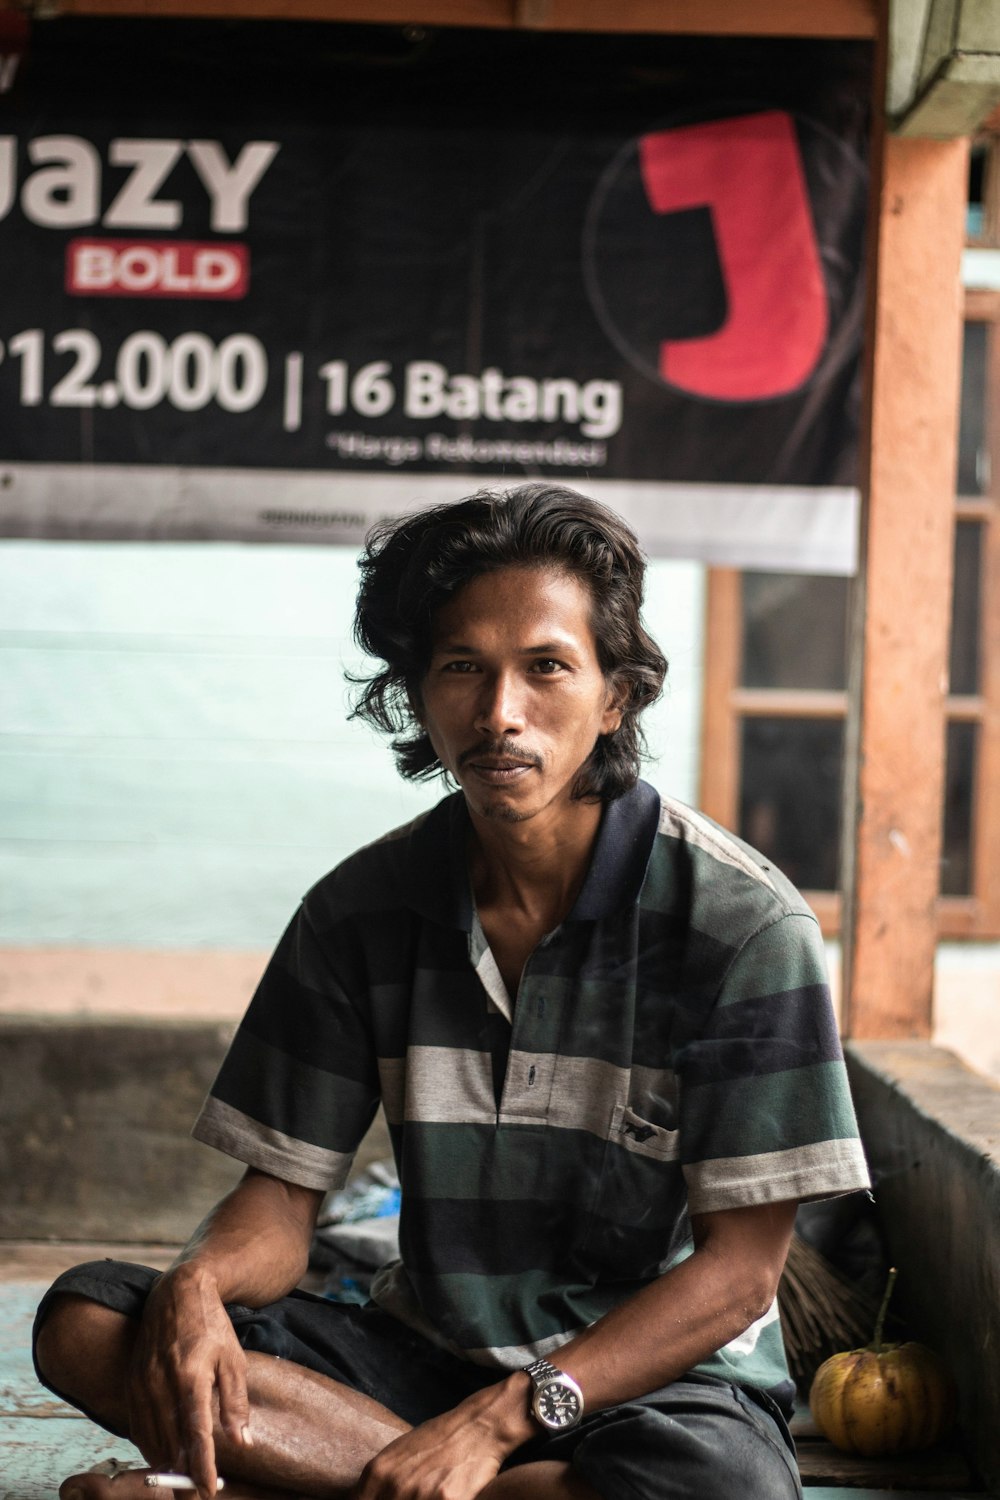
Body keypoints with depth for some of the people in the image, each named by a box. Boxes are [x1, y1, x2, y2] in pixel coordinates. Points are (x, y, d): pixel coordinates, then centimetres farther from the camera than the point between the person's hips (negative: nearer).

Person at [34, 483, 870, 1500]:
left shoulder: (743, 924, -13)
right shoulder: (361, 910, 0)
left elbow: (737, 1271, -14)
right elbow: (283, 1196, 1)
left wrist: (500, 1416, -25)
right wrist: (196, 1287, -24)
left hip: (662, 1380, -3)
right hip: (423, 1350, 4)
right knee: (85, 1326, -17)